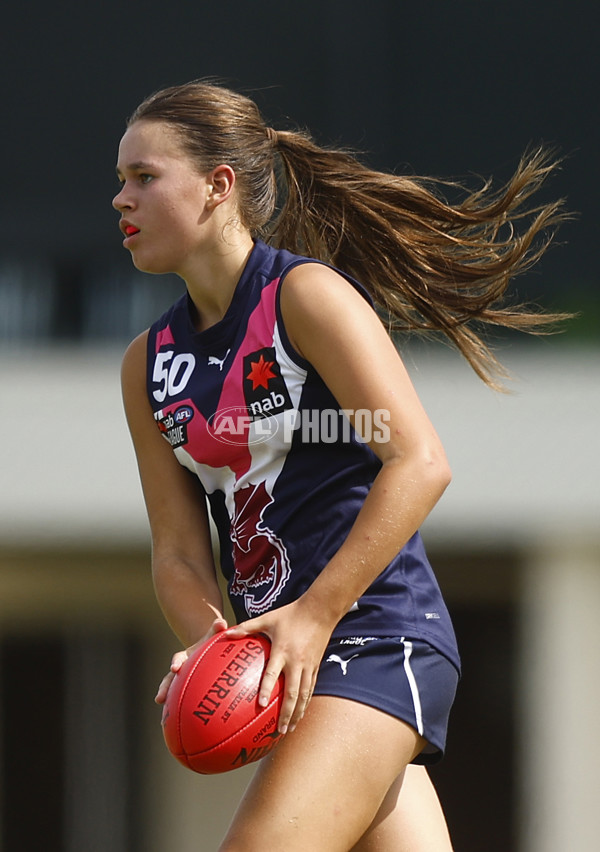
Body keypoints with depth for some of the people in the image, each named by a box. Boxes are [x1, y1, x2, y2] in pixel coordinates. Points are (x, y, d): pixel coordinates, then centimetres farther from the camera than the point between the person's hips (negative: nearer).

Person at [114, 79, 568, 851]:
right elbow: (179, 553, 9)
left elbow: (420, 463, -18)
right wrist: (209, 643, -13)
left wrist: (314, 616, -23)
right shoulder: (149, 364, 12)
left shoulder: (308, 295, -9)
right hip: (290, 654, 8)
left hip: (376, 641, -8)